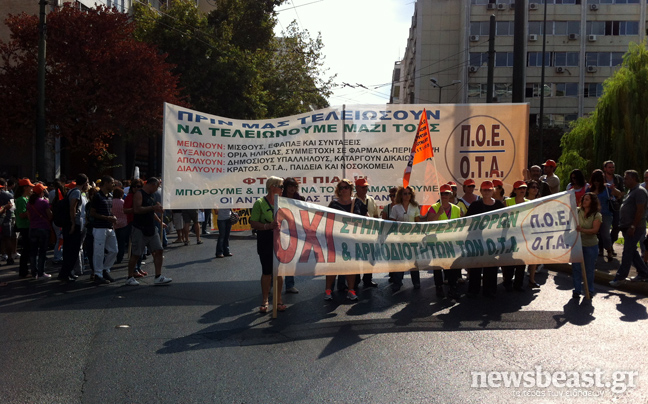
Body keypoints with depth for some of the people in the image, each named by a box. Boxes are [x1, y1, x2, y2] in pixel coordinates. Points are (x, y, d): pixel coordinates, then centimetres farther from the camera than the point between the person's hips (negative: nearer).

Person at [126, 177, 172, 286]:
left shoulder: (151, 195, 17)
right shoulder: (139, 194, -10)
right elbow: (137, 209, -23)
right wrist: (153, 208, -24)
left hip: (151, 229, 8)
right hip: (140, 229, -8)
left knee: (158, 251, 0)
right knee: (135, 254, 0)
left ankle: (158, 277, 1)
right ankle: (130, 278, 11)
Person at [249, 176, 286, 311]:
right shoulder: (260, 203, -6)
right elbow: (253, 223, -10)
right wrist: (268, 226, -23)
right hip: (265, 241, -4)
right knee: (266, 272, 2)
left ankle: (278, 300, 17)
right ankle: (264, 301, 14)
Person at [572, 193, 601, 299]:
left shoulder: (597, 215, -5)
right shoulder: (576, 211, 2)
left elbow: (595, 230, -16)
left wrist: (582, 230, -30)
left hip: (590, 245, -2)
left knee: (589, 269, 8)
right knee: (576, 267, 2)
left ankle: (590, 290, 22)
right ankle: (577, 290, 12)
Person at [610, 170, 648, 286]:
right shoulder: (631, 191, 18)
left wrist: (633, 226, -22)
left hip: (634, 229, -10)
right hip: (627, 228, 10)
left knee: (627, 253, -7)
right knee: (632, 252, 14)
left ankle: (620, 277, -5)